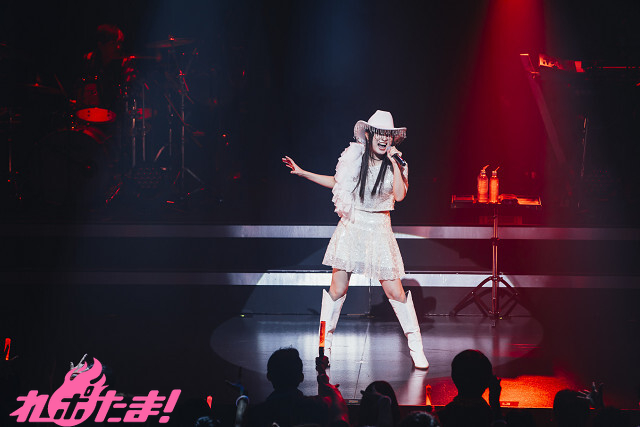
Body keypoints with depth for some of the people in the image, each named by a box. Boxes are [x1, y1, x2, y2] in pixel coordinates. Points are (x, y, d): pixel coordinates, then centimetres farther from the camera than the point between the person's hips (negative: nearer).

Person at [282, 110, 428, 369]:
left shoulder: (395, 165, -1)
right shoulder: (354, 157, 2)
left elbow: (400, 195, -17)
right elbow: (337, 182, 19)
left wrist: (393, 162, -16)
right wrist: (302, 173, 17)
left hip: (379, 229, -1)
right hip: (351, 227, 1)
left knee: (394, 291, -4)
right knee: (338, 288, 0)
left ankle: (416, 348, 7)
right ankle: (324, 345, 13)